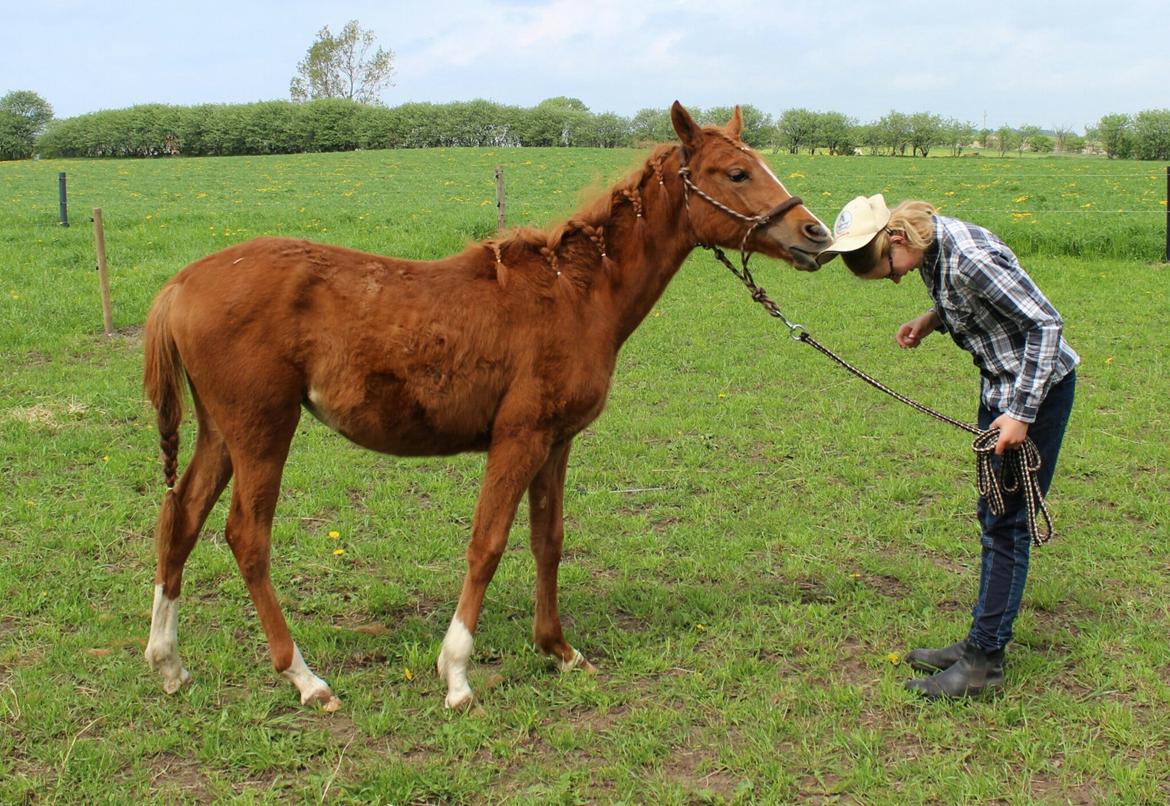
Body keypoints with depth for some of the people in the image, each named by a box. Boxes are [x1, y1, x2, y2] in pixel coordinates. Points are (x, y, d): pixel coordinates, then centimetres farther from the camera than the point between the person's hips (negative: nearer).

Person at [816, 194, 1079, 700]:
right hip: (1001, 384, 10)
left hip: (1038, 387, -10)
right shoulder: (930, 246, 0)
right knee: (993, 516, 15)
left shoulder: (967, 258, -27)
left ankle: (984, 663, 5)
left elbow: (1046, 323, -24)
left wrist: (1021, 413, -23)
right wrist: (932, 320, -2)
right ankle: (983, 640, 27)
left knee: (1007, 521, -4)